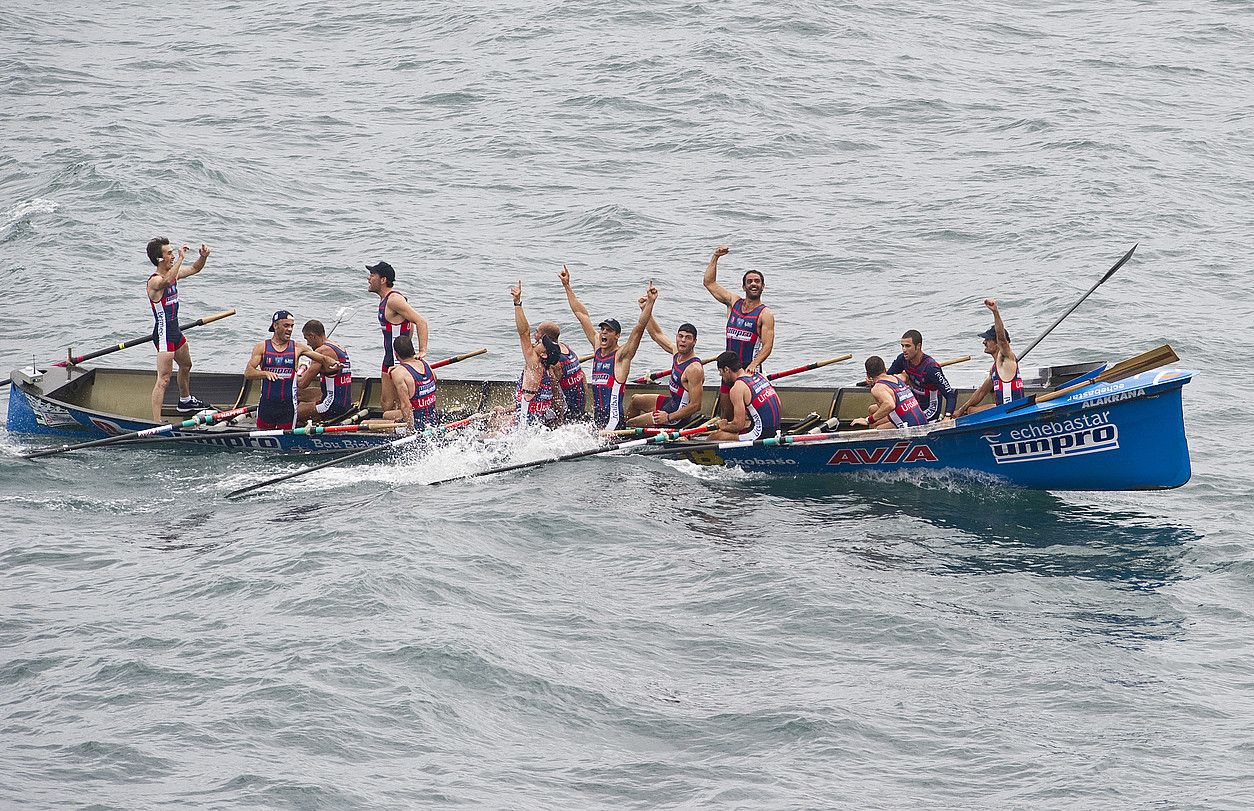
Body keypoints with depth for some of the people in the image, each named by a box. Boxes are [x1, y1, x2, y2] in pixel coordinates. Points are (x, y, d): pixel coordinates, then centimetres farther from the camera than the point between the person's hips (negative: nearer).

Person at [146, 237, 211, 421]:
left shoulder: (173, 273, 4)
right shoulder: (155, 281, -23)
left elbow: (194, 269, 17)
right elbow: (167, 281, -47)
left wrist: (203, 257, -5)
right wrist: (180, 257, -45)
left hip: (175, 332, 10)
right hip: (164, 335, -10)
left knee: (186, 365, 32)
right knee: (164, 380, -14)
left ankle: (185, 401, 56)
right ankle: (156, 422, -17)